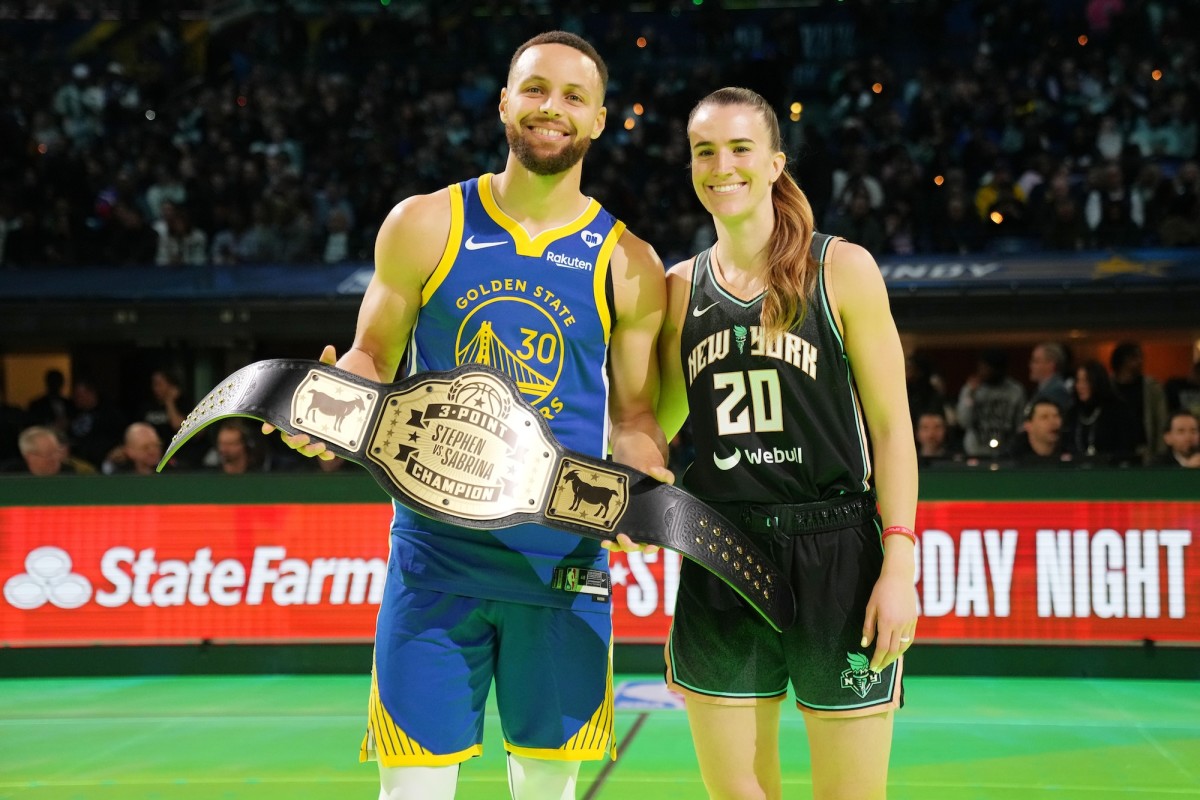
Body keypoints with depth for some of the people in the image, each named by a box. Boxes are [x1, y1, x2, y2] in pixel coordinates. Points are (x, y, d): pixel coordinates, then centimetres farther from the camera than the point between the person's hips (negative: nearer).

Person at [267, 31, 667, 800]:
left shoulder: (629, 264, 4)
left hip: (563, 563, 1)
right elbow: (373, 357, 10)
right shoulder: (425, 225, 3)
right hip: (437, 556, -1)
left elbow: (634, 411, 8)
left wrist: (647, 480, -13)